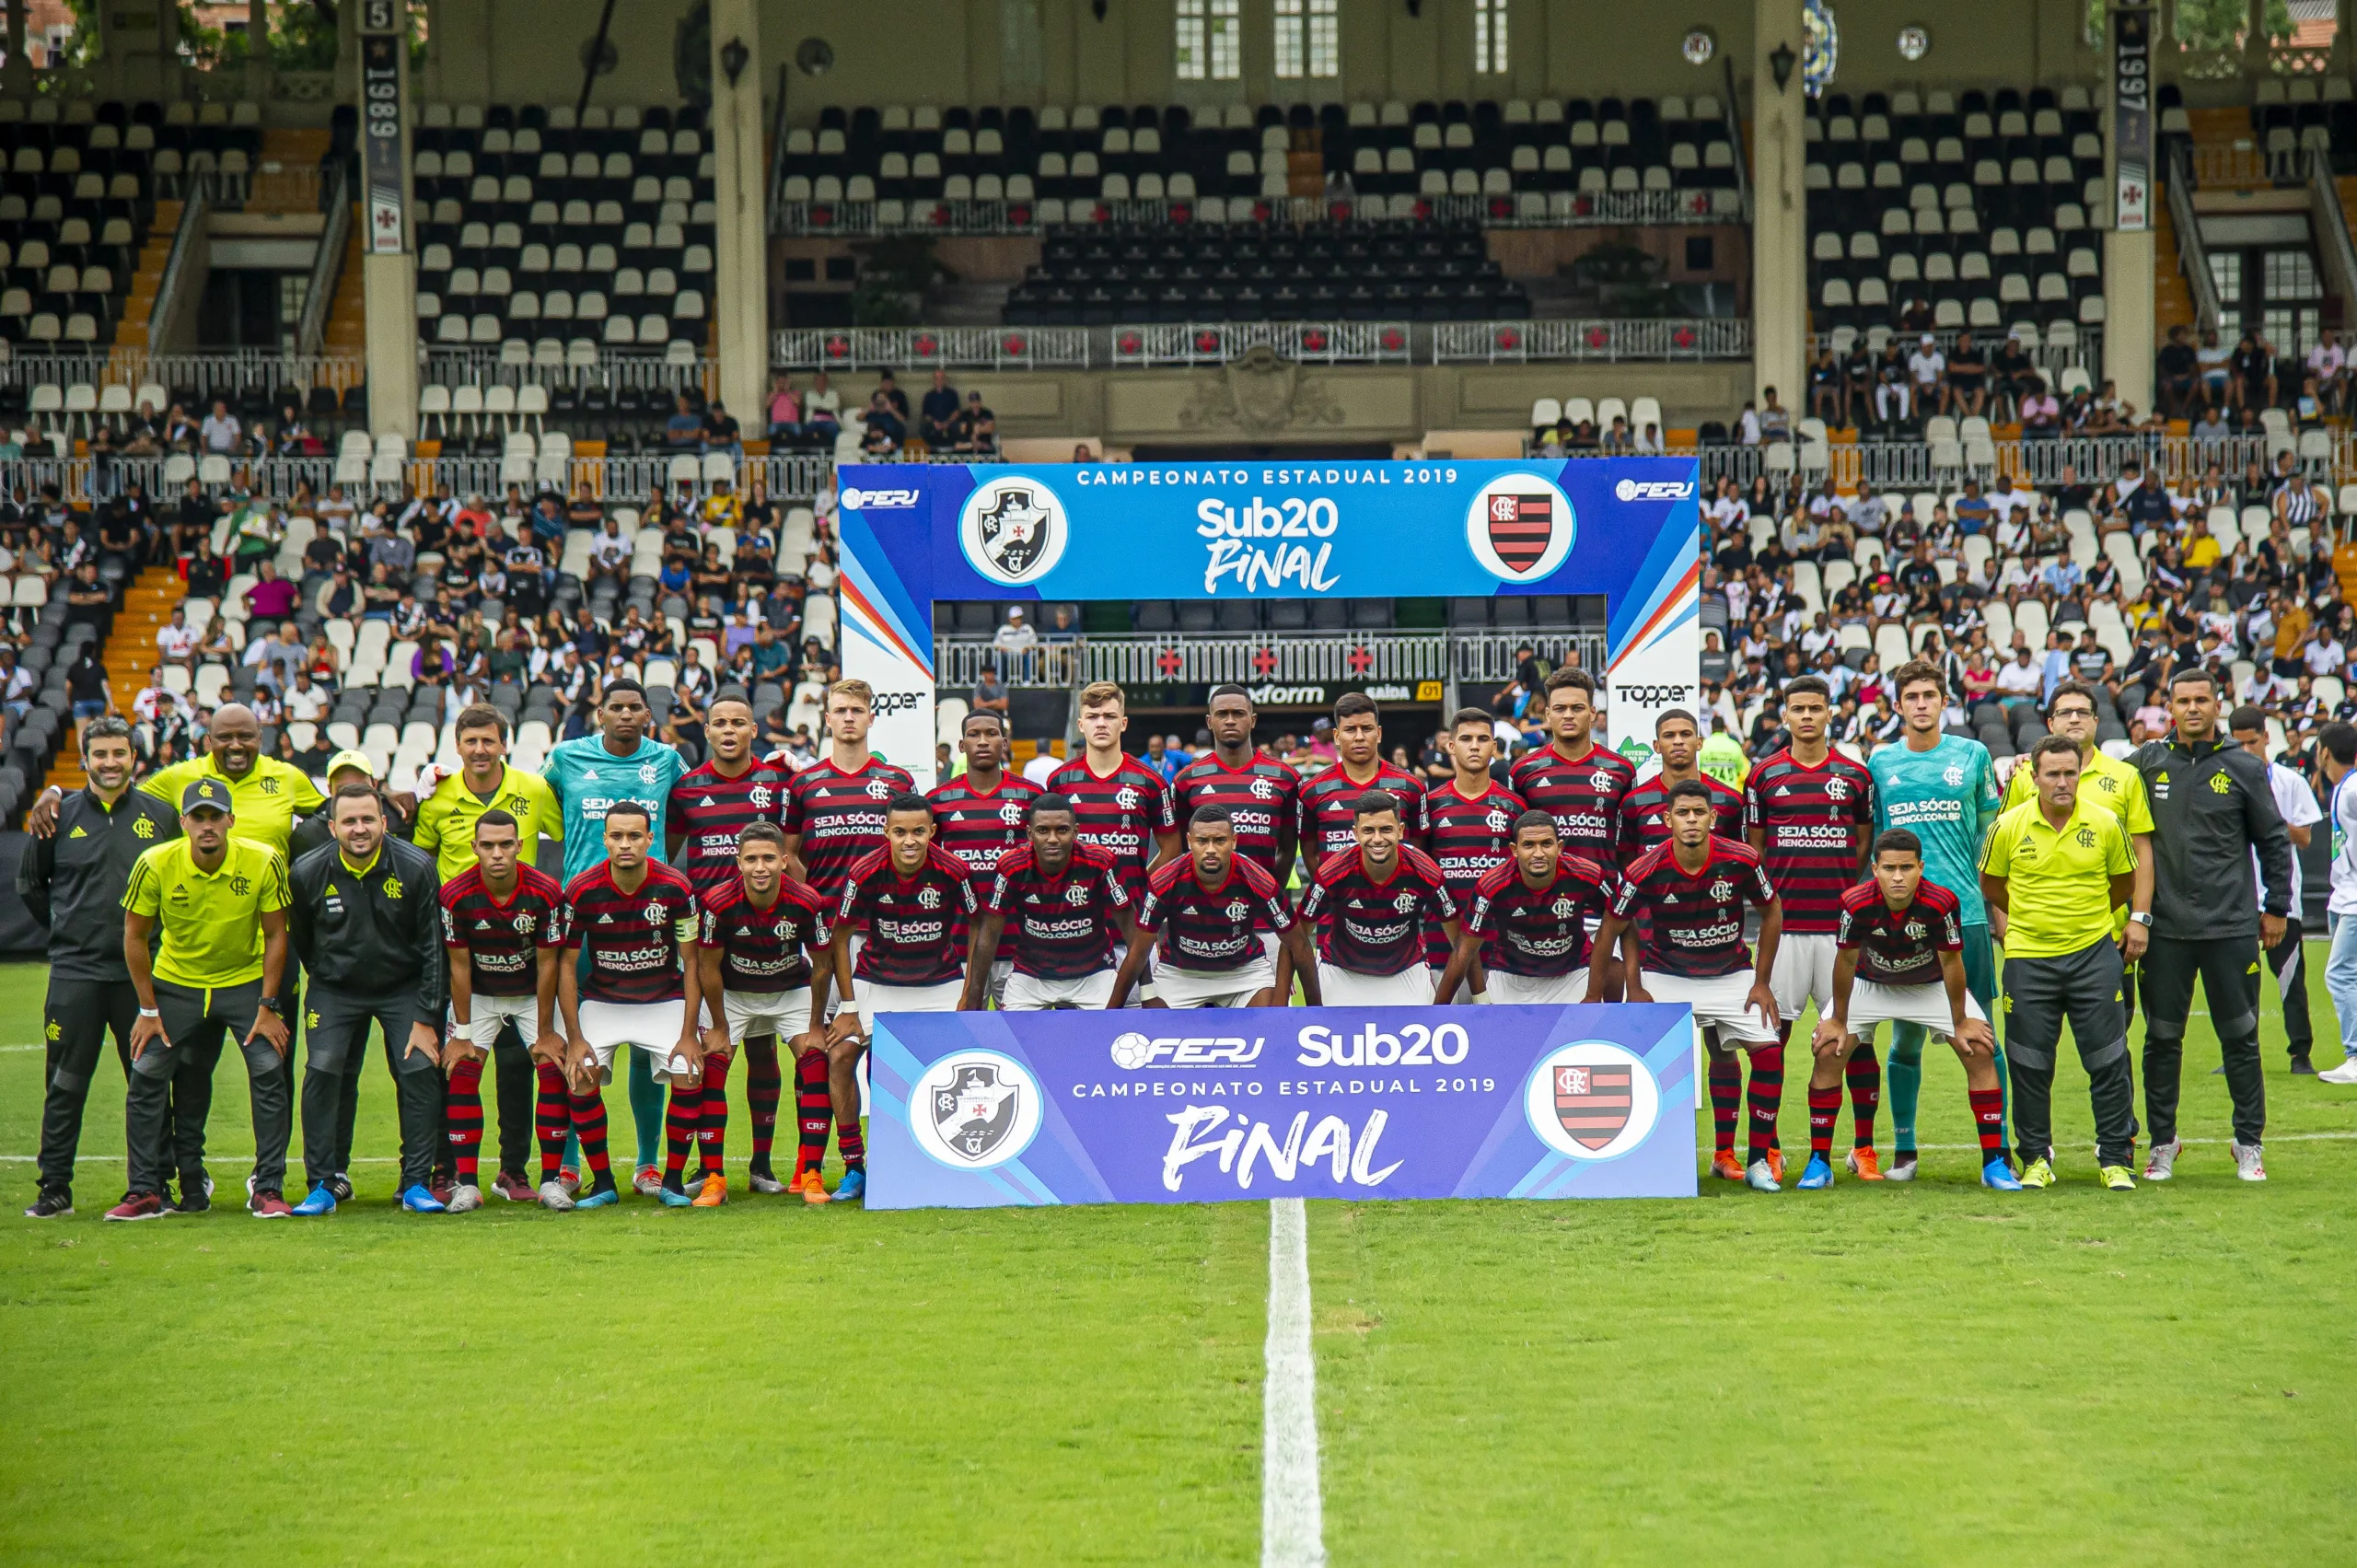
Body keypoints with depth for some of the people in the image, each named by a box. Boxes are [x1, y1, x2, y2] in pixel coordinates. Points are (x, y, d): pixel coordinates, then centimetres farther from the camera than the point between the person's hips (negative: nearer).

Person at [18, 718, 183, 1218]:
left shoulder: (160, 816, 4)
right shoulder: (60, 816, 3)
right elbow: (29, 884, 15)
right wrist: (67, 929, 11)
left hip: (142, 972, 0)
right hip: (75, 972, 0)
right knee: (65, 1084, 2)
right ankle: (54, 1189, 7)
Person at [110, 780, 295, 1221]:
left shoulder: (263, 862, -19)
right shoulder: (156, 865, -19)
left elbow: (275, 935, -7)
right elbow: (135, 936, -7)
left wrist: (268, 1006, -10)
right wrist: (148, 1010, -6)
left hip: (245, 981, -1)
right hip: (176, 982, 1)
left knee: (269, 1072, -14)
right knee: (147, 1077, -7)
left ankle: (268, 1190, -4)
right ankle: (144, 1193, 5)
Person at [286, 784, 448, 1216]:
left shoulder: (416, 868, -16)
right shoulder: (307, 873, -13)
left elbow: (433, 947, -9)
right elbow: (302, 942, 6)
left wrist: (425, 1018, -11)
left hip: (404, 986, 0)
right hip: (336, 989, 0)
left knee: (420, 1070, -13)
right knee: (322, 1071, -15)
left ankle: (417, 1184, -1)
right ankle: (322, 1186, -5)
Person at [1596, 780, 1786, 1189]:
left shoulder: (1742, 860, -19)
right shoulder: (1644, 871, -22)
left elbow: (1772, 912, -2)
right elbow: (1610, 929, -7)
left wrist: (1762, 983, -2)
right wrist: (1613, 993, -6)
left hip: (1732, 974, 1)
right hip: (1665, 976, -1)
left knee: (1768, 1049, -13)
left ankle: (1759, 1161, 0)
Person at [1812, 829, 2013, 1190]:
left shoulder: (1942, 903, -33)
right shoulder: (1856, 903, -32)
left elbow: (1951, 963, -19)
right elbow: (1845, 962, -17)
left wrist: (1960, 1023, -10)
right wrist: (1838, 1021, -8)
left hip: (1934, 985, 0)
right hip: (1869, 983, 0)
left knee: (1981, 1052, -12)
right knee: (1828, 1053, -14)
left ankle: (1994, 1163, -4)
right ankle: (1819, 1163, -3)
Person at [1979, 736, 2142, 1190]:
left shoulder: (2105, 824, -3)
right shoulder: (2009, 827, -4)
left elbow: (2122, 883, 14)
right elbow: (1991, 883, 14)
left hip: (2094, 952, 0)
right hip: (2028, 955, 0)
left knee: (2108, 1059, -2)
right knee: (2029, 1064, 3)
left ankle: (2116, 1159, 7)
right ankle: (2036, 1159, 16)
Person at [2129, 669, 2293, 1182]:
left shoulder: (2244, 768, 2)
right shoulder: (2147, 762, 4)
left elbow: (2273, 841, 8)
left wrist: (2277, 907, 7)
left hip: (2232, 927, -1)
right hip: (2165, 928, 1)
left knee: (2241, 1038, 4)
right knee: (2162, 1039, 4)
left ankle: (2249, 1144, 13)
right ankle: (2162, 1141, 14)